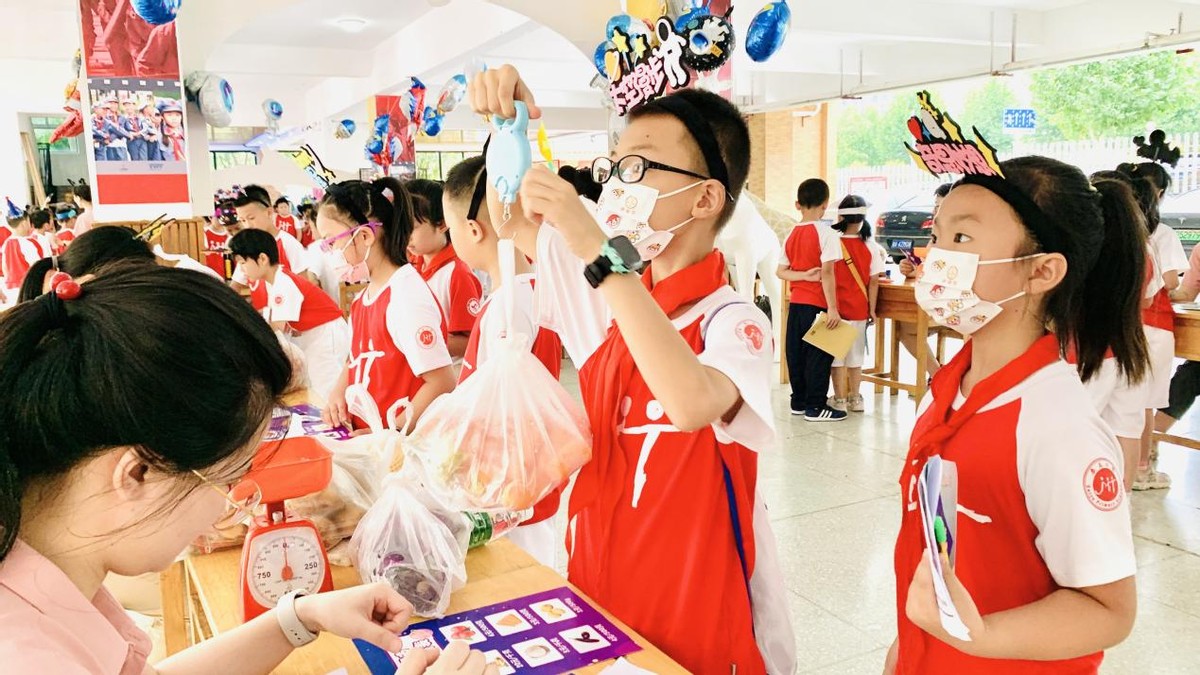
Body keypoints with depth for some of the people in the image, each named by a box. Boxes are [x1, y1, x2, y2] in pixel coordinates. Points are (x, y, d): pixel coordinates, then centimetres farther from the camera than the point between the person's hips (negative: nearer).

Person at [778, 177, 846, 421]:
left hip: (796, 302, 7)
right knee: (819, 355, 1)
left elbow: (780, 271, 4)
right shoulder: (826, 233, -12)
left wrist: (803, 276, -9)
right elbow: (827, 273, -18)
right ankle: (815, 406, 4)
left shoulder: (792, 234, 7)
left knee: (796, 352, 12)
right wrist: (832, 309, -17)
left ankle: (799, 402, 21)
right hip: (817, 304, -6)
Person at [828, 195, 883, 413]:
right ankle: (855, 399, 22)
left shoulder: (835, 243, -11)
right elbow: (873, 281, -2)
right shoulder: (869, 247, -2)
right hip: (860, 309, 3)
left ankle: (840, 400, 9)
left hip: (838, 308, -3)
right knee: (856, 355, 14)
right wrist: (872, 309, 6)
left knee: (838, 355, 5)